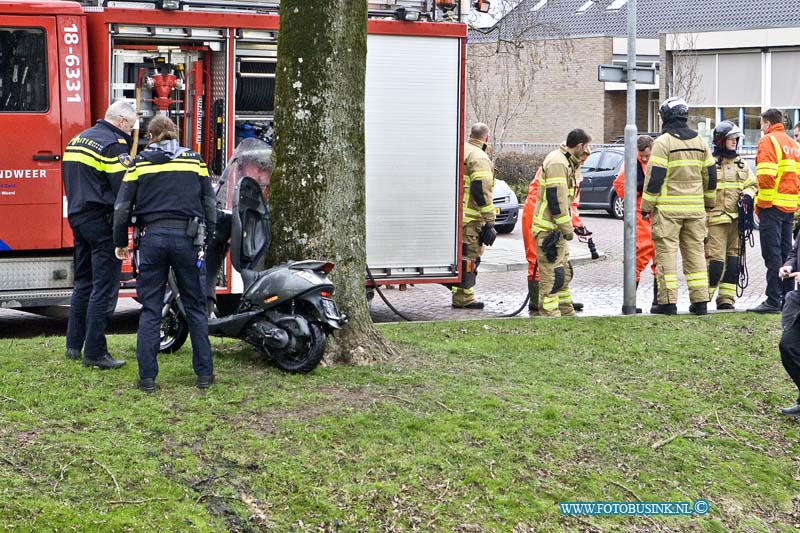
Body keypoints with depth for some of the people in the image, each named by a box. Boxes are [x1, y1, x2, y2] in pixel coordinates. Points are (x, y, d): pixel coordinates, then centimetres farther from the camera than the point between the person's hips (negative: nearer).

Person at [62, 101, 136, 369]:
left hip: (77, 216, 9)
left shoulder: (77, 140, 15)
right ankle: (95, 352, -6)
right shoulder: (114, 144, -13)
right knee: (104, 288, -5)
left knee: (83, 283, 18)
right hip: (101, 221, -9)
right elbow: (125, 187, -18)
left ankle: (74, 345, 22)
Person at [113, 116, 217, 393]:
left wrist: (121, 243, 14)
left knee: (150, 310, 5)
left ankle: (147, 377, 3)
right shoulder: (194, 160, 8)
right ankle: (204, 373, 10)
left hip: (152, 237, 0)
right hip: (187, 238, 0)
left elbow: (122, 206, 3)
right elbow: (209, 203, 10)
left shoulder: (141, 162, 6)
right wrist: (208, 237, 20)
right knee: (195, 307, 9)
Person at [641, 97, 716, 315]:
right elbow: (710, 176, 16)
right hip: (695, 208, 6)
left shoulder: (663, 142, -8)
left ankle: (668, 301, -5)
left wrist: (646, 205, -5)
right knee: (695, 253, 10)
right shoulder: (700, 142, 12)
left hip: (667, 208, -6)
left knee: (666, 253, -2)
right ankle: (700, 301, 9)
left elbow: (654, 177, -12)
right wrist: (709, 203, 27)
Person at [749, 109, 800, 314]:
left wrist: (761, 203, -10)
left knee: (772, 254, -8)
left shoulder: (768, 141, -6)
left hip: (772, 205, -7)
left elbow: (766, 175, -18)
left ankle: (773, 300, -10)